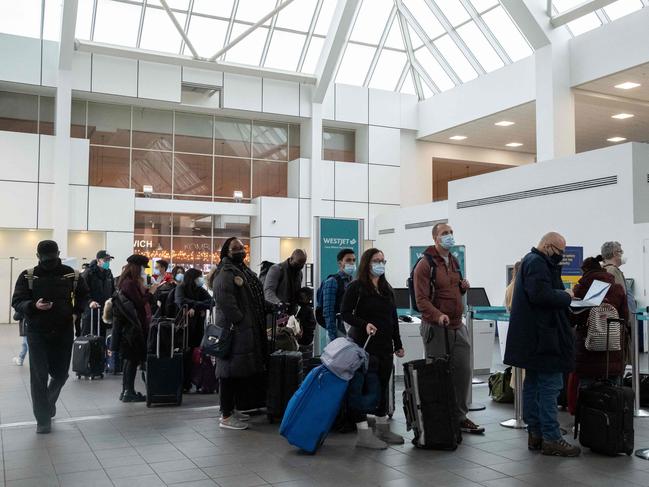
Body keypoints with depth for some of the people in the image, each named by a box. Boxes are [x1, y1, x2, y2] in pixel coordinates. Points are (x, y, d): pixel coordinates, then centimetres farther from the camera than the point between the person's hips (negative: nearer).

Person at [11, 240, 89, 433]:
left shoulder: (71, 274, 1)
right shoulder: (28, 276, -3)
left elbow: (83, 295, 15)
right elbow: (17, 302, -5)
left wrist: (76, 312, -2)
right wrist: (34, 306, -26)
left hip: (64, 332, 2)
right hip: (37, 332, -2)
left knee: (61, 373, 11)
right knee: (39, 376, -4)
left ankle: (48, 403, 41)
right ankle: (43, 419, 7)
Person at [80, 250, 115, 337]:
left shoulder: (108, 273, 13)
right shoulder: (89, 273, -9)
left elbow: (113, 290, 23)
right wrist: (90, 301, -27)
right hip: (90, 310, -6)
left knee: (102, 336, 11)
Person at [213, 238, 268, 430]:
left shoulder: (244, 270, 19)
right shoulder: (225, 273, -12)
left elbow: (255, 299, 26)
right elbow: (225, 302, -24)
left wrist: (257, 324, 16)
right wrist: (241, 321, -19)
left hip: (247, 330, 10)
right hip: (233, 330, -10)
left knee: (240, 371, 15)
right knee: (230, 372, -6)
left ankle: (231, 408, 26)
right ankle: (226, 417, 0)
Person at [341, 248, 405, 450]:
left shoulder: (387, 289, 15)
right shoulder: (356, 287, -5)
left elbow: (394, 318, 17)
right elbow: (345, 313, -9)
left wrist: (398, 344, 16)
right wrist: (364, 324, -23)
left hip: (385, 345, 7)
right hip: (364, 344, -7)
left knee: (383, 385, 13)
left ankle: (382, 428, 26)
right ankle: (363, 433, 0)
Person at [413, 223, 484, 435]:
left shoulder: (454, 262, 15)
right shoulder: (426, 264, -10)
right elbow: (421, 299, -17)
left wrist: (463, 287, 5)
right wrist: (437, 315, -32)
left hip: (458, 326, 7)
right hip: (436, 328, -7)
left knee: (463, 371, 9)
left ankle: (460, 416, 22)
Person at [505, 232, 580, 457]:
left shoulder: (532, 261, 20)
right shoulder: (536, 263, -14)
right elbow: (542, 295, -25)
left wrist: (562, 295, 8)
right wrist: (566, 296, -10)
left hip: (533, 340, 11)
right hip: (543, 339, -11)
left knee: (533, 385, 13)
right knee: (550, 385, -7)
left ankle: (535, 434, 20)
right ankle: (551, 438, -3)